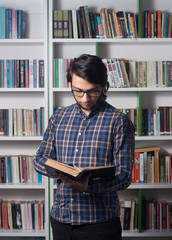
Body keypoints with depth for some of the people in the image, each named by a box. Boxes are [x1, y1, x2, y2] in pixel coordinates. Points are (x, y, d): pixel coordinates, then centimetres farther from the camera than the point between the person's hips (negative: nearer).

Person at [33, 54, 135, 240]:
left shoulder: (119, 121, -7)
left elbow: (123, 175, -11)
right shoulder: (59, 117, 7)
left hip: (99, 222, -4)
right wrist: (60, 171, -11)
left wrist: (88, 187, -29)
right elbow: (40, 158, 11)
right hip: (60, 218, 4)